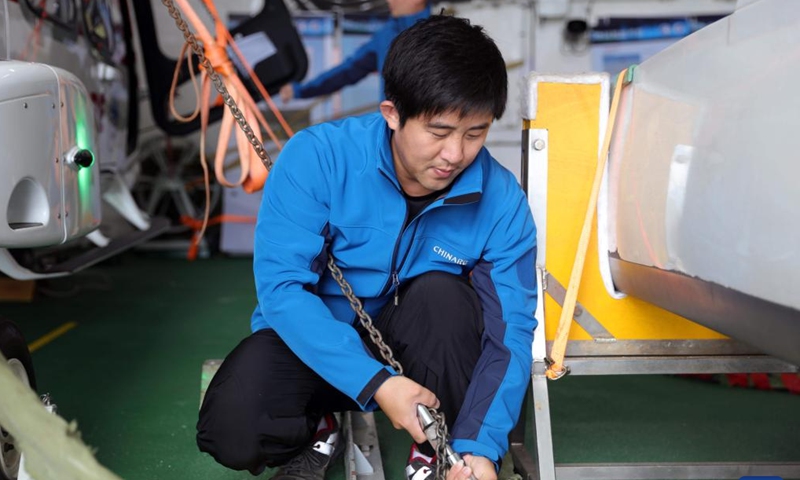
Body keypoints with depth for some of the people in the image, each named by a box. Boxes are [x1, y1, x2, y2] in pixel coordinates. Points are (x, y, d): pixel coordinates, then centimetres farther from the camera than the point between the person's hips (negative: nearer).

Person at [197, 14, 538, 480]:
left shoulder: (501, 200, -18)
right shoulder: (318, 157, -23)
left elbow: (510, 331, -18)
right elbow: (281, 286, -26)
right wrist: (375, 383, -34)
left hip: (417, 349, 1)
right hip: (314, 337, -1)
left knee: (443, 293, -32)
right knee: (231, 430, -29)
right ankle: (315, 430, 9)